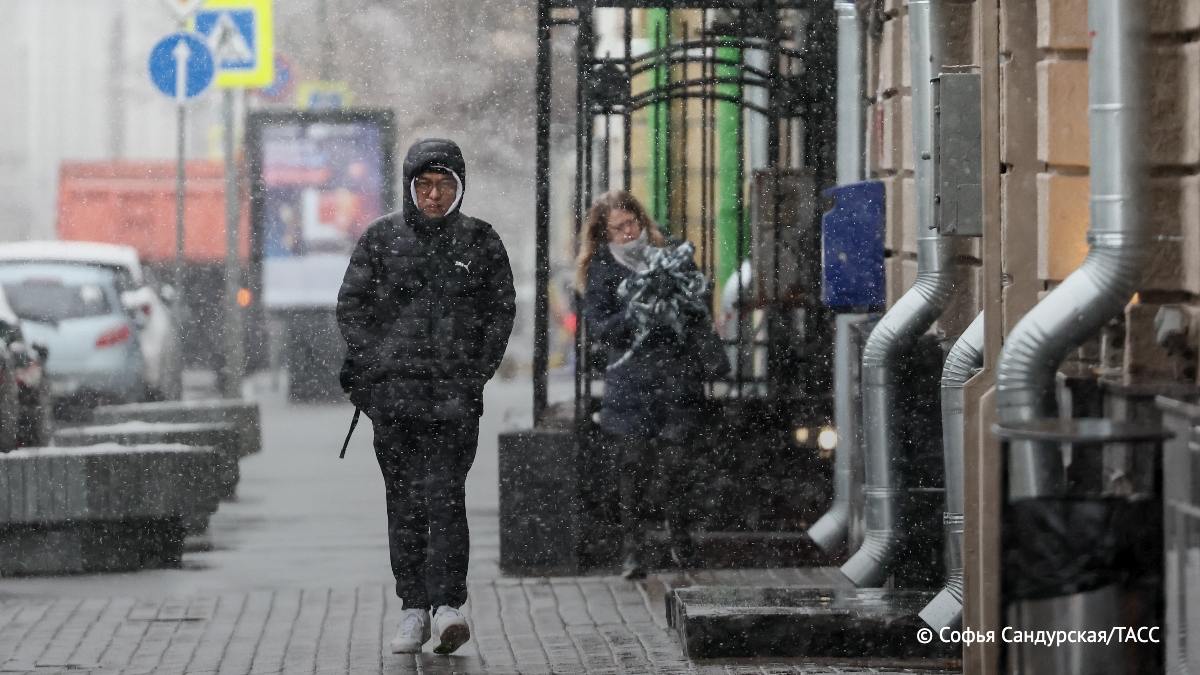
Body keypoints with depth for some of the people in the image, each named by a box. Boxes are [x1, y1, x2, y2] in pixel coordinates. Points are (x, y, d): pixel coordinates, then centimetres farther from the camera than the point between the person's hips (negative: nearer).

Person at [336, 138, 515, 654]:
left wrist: (477, 373, 1)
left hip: (456, 393, -1)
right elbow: (351, 306, 7)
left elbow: (501, 311, 11)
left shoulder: (480, 242, 6)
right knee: (404, 502, 4)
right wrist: (374, 368, -3)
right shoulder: (380, 239, 6)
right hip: (393, 391, 1)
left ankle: (447, 605, -16)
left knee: (445, 496, -13)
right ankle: (413, 610, 9)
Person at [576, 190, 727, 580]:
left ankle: (681, 541, 11)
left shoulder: (673, 257, 10)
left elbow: (700, 314, 13)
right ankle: (633, 552, 0)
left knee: (675, 463, -5)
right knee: (633, 467, -5)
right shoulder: (601, 270, 5)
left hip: (678, 376, 1)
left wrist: (715, 358, 2)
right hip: (629, 382, -1)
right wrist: (632, 318, -17)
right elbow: (597, 329, -3)